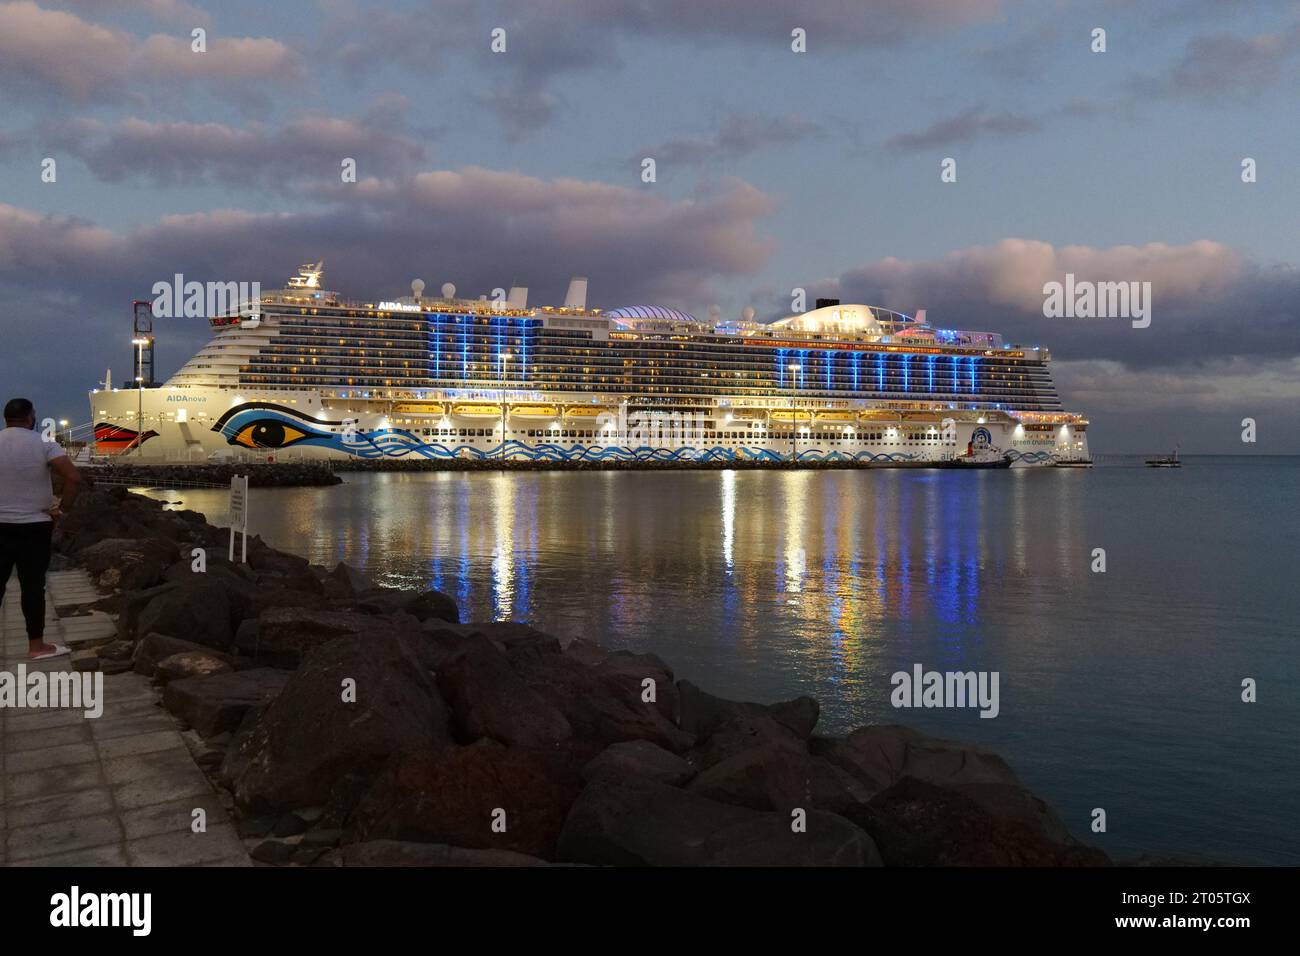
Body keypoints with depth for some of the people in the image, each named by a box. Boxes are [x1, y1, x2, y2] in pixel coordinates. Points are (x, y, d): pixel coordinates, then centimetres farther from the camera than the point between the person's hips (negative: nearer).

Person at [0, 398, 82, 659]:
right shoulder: (44, 443, -9)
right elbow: (74, 479, -20)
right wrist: (62, 509, -8)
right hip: (35, 526, -3)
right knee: (32, 585, 3)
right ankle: (36, 645, 9)